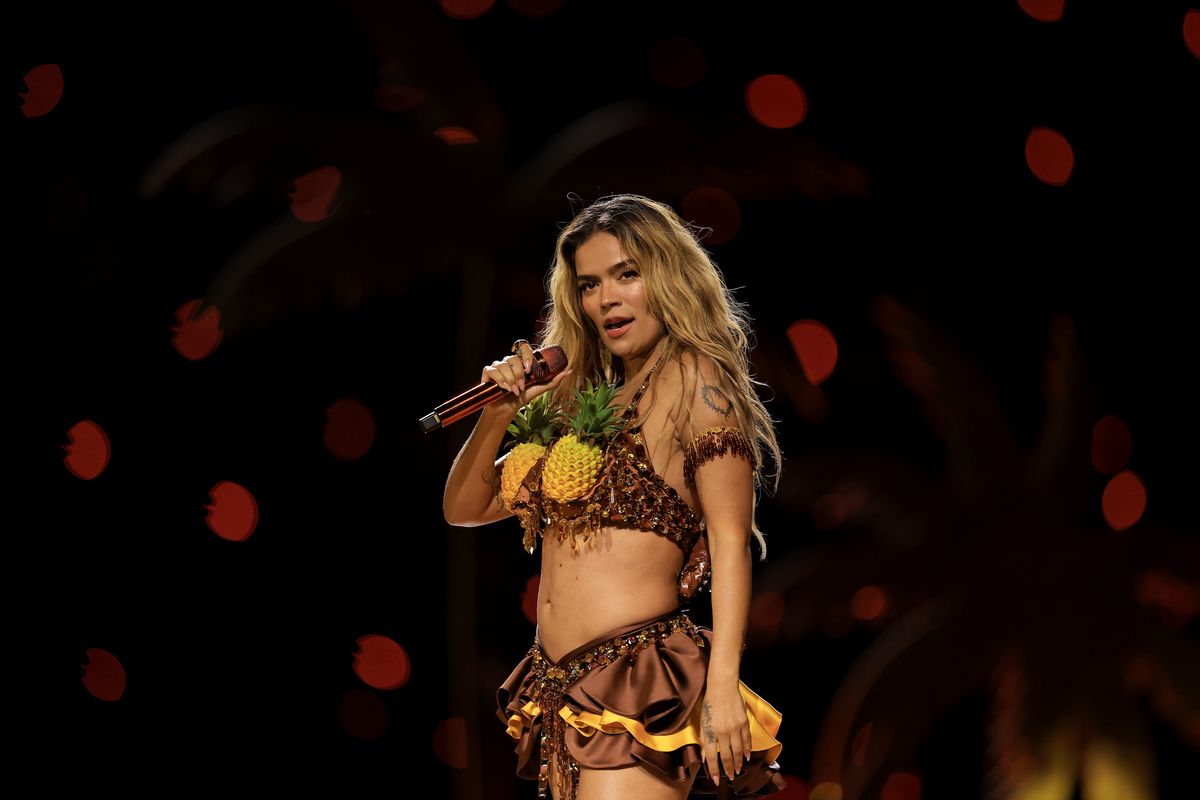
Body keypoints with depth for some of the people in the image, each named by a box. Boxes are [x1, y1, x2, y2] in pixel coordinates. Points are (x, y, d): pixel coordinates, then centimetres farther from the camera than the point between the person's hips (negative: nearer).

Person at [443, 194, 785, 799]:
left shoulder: (692, 380, -3)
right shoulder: (583, 403, 18)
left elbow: (730, 543, -10)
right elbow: (464, 508, 22)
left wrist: (722, 689, -19)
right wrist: (499, 412, 5)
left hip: (640, 684, -8)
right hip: (563, 694, 8)